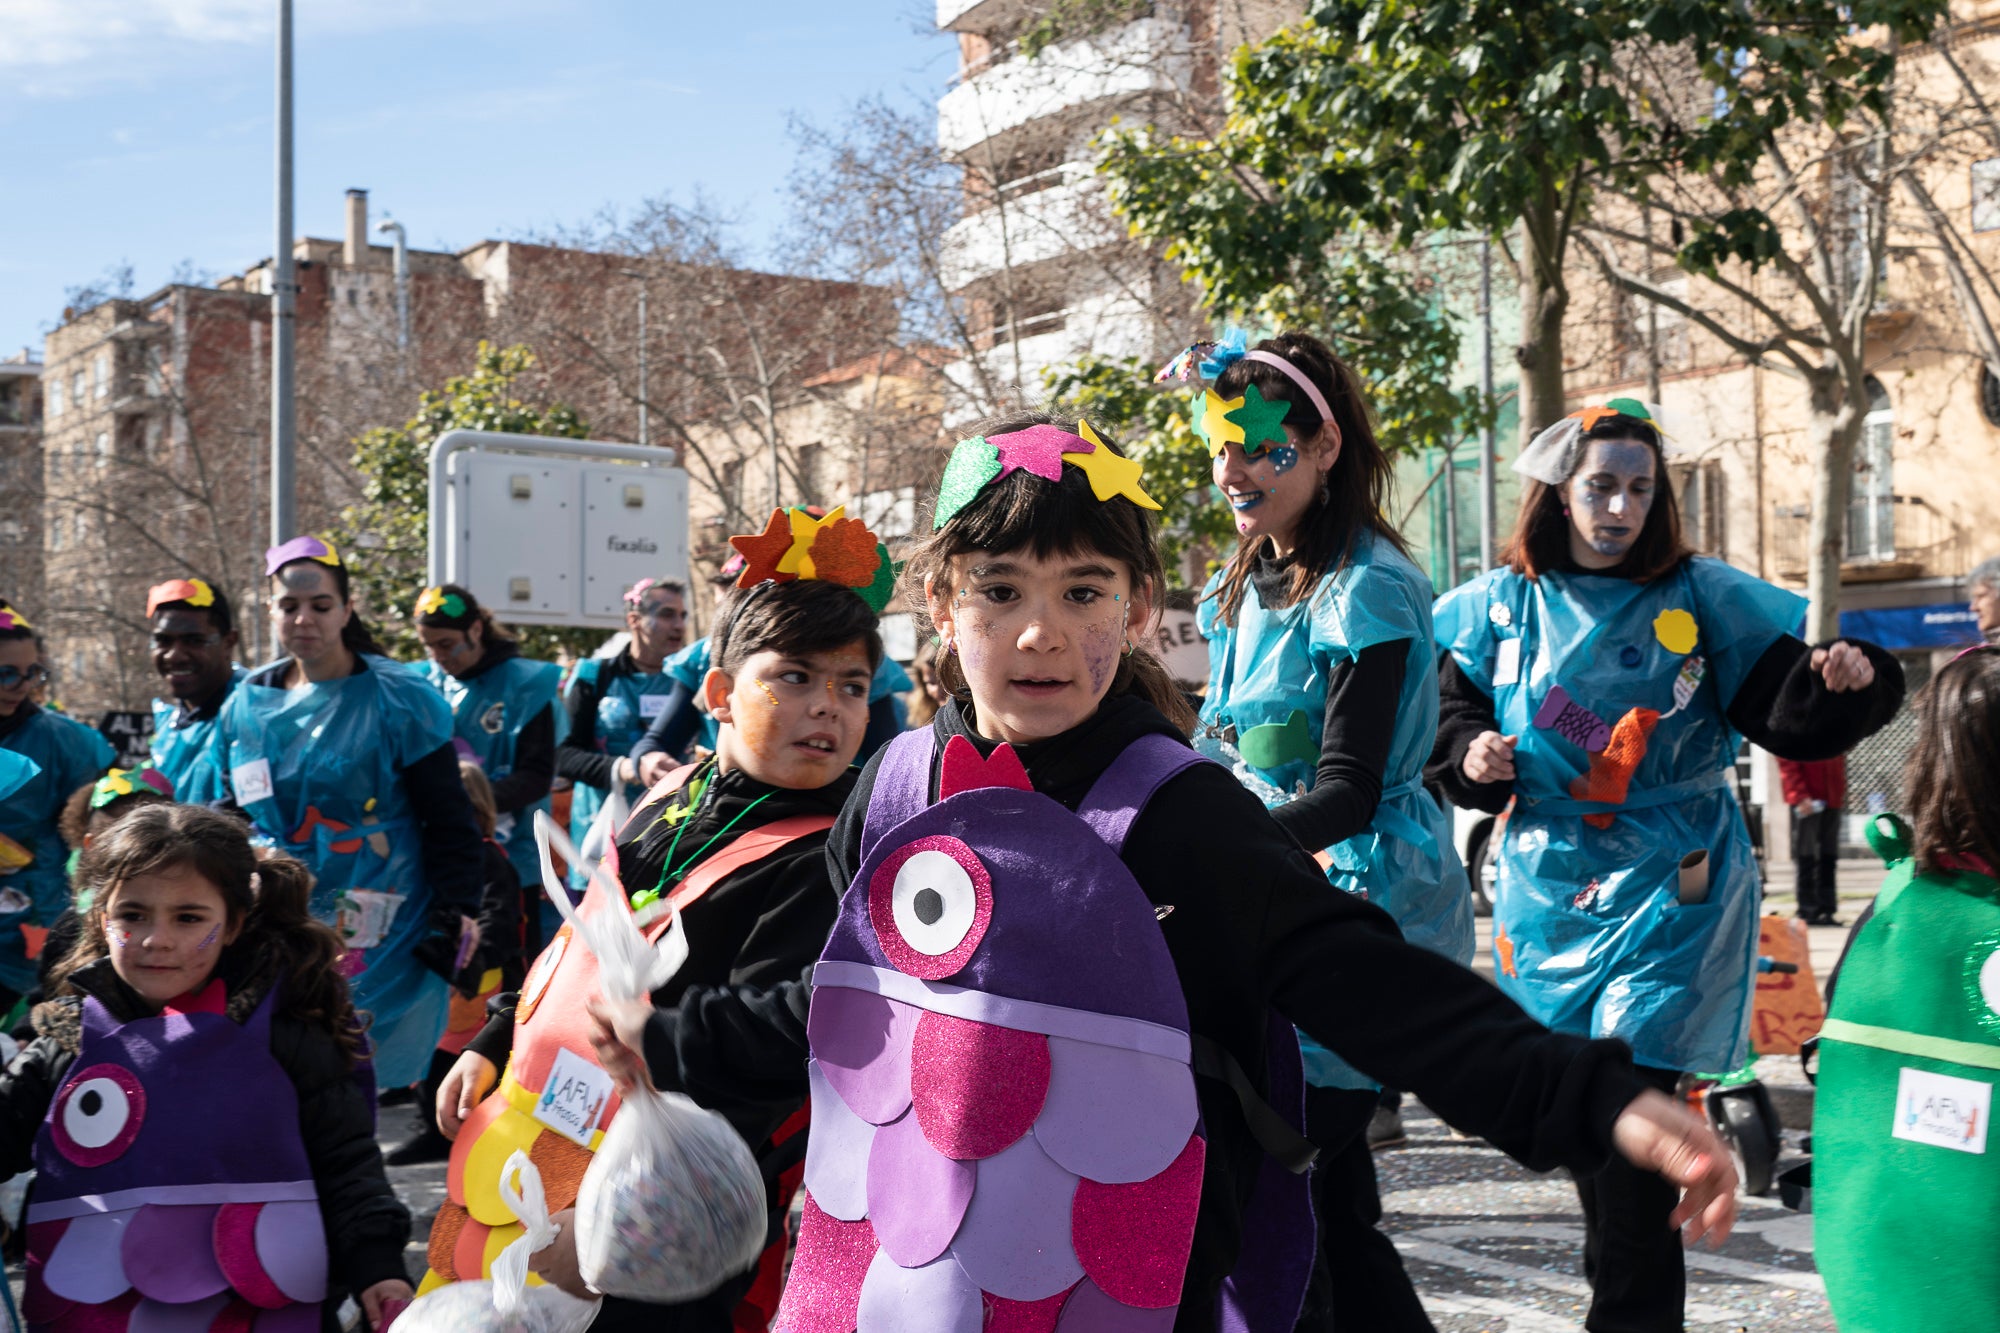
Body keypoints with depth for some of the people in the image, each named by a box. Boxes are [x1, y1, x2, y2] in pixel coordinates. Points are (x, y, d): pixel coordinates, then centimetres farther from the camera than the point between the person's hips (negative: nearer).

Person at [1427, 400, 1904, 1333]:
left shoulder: (1700, 597, -2)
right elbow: (1455, 718, 10)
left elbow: (1789, 717, -5)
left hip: (1671, 887, -3)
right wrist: (1472, 758, -12)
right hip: (1549, 886, 4)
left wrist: (1845, 682, -25)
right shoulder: (1500, 606, 4)